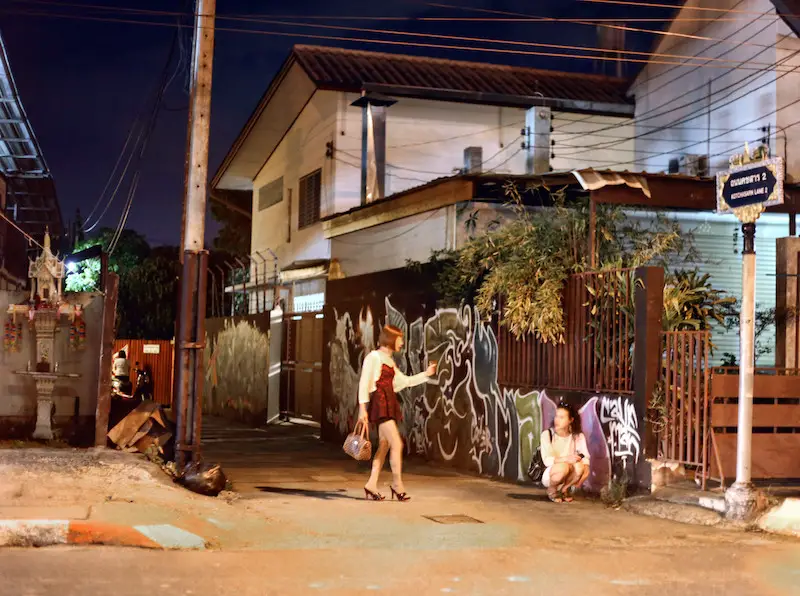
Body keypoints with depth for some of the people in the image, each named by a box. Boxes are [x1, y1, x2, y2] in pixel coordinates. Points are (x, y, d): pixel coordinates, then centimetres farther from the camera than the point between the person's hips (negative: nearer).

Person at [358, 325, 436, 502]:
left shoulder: (389, 360, 18)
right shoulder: (374, 357, -8)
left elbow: (403, 381, 23)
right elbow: (364, 383, -12)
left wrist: (426, 374, 18)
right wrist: (362, 407, -18)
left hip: (389, 404, 9)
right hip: (380, 404, -9)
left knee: (384, 446, 8)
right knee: (397, 444, -10)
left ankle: (371, 485, 11)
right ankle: (397, 485, -1)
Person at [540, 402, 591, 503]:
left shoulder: (578, 436, -1)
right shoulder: (547, 434, -9)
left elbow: (586, 458, -9)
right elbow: (547, 460, -18)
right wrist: (566, 459, -34)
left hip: (569, 476, 3)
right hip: (550, 475, -3)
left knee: (580, 467, -30)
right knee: (563, 466, -35)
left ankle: (564, 489, -1)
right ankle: (552, 490, -4)